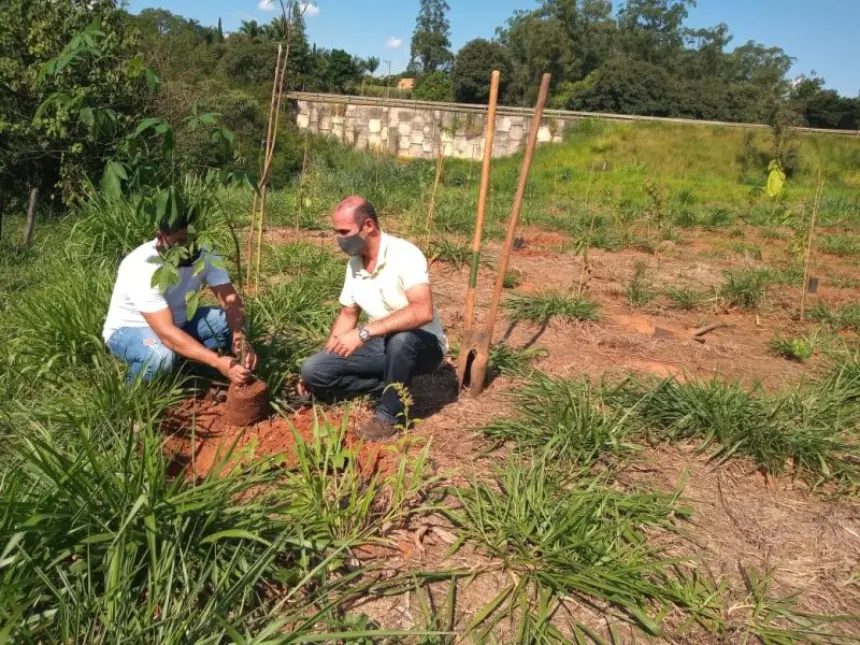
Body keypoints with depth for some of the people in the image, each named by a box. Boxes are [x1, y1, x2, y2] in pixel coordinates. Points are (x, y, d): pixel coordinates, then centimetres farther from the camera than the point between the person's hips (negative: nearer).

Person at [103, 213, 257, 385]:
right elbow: (166, 333, -42)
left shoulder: (203, 253, -18)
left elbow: (231, 301, -24)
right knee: (162, 355, -38)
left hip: (177, 322, 6)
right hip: (129, 330, -5)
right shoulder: (141, 267, -35)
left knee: (231, 321, -18)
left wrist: (240, 338, -44)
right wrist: (219, 362, -49)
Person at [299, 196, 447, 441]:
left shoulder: (405, 254, -23)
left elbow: (423, 312, -38)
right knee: (312, 370, -9)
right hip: (383, 346, 7)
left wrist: (364, 332, -41)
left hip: (422, 345, -6)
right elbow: (348, 315, 12)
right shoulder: (354, 263, 1)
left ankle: (390, 415, -17)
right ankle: (391, 387, 4)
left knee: (400, 337, -42)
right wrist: (324, 358, 5)